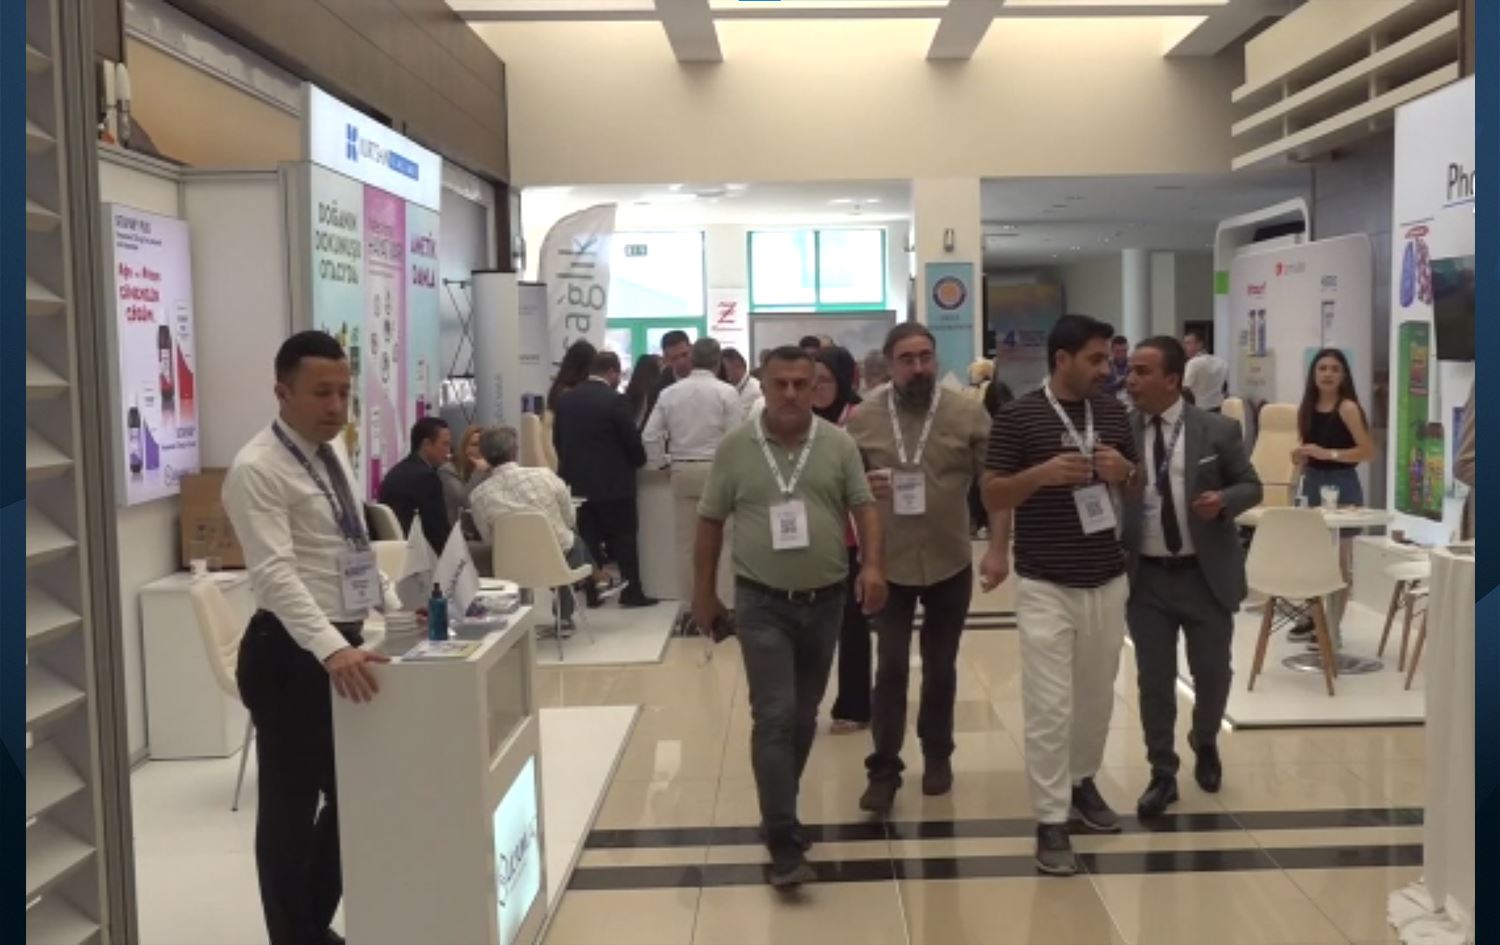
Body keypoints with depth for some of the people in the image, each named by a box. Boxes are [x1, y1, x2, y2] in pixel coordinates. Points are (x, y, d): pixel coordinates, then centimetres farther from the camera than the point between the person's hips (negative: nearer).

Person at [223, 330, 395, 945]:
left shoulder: (332, 451, 9)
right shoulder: (257, 470, -17)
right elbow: (276, 573, -29)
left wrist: (393, 604, 11)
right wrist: (331, 649, -40)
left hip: (344, 645, 9)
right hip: (291, 654, -9)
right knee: (291, 807, 6)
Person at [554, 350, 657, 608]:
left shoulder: (565, 400, 5)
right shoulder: (615, 401, -14)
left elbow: (558, 439, 11)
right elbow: (632, 440, -10)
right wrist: (638, 461, 10)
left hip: (577, 481, 5)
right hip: (612, 482, -5)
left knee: (587, 538, 10)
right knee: (623, 538, 5)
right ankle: (631, 592, 6)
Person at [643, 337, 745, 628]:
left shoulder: (670, 392, 4)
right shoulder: (726, 392, -7)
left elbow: (650, 437, 1)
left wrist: (662, 464, 14)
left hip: (682, 471, 3)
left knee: (686, 542, 9)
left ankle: (689, 609, 14)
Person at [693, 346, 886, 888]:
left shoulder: (839, 444, 1)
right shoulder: (735, 448, -2)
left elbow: (864, 506, -1)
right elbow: (711, 521, 4)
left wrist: (873, 565, -18)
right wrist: (704, 592, 4)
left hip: (825, 600, 3)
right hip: (761, 602, -3)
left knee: (803, 717, 14)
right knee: (774, 717, -10)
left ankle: (779, 811, 33)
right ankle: (784, 842, -10)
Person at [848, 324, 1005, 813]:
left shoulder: (969, 414, -3)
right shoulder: (861, 418, -2)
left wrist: (999, 547, -10)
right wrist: (863, 487, -16)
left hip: (950, 563, 1)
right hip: (888, 564, -1)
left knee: (941, 667, 14)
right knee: (890, 668, 0)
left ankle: (937, 755, 32)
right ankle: (884, 769, 10)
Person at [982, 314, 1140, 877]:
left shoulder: (1113, 412, 7)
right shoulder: (1018, 416, -8)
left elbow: (1141, 487, 15)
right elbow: (992, 496, -6)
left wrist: (1123, 471, -8)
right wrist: (1042, 473, -23)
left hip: (1107, 580, 5)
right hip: (1045, 585, -5)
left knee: (1097, 695, 16)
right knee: (1050, 705, -4)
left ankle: (1084, 782, 37)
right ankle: (1051, 822, 4)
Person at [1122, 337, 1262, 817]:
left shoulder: (1218, 430, -5)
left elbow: (1251, 486, 2)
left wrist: (1224, 500, -18)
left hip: (1206, 576, 0)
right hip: (1146, 578, 0)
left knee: (1213, 674, 13)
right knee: (1154, 681, 7)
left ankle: (1205, 745, 43)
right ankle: (1162, 774, 23)